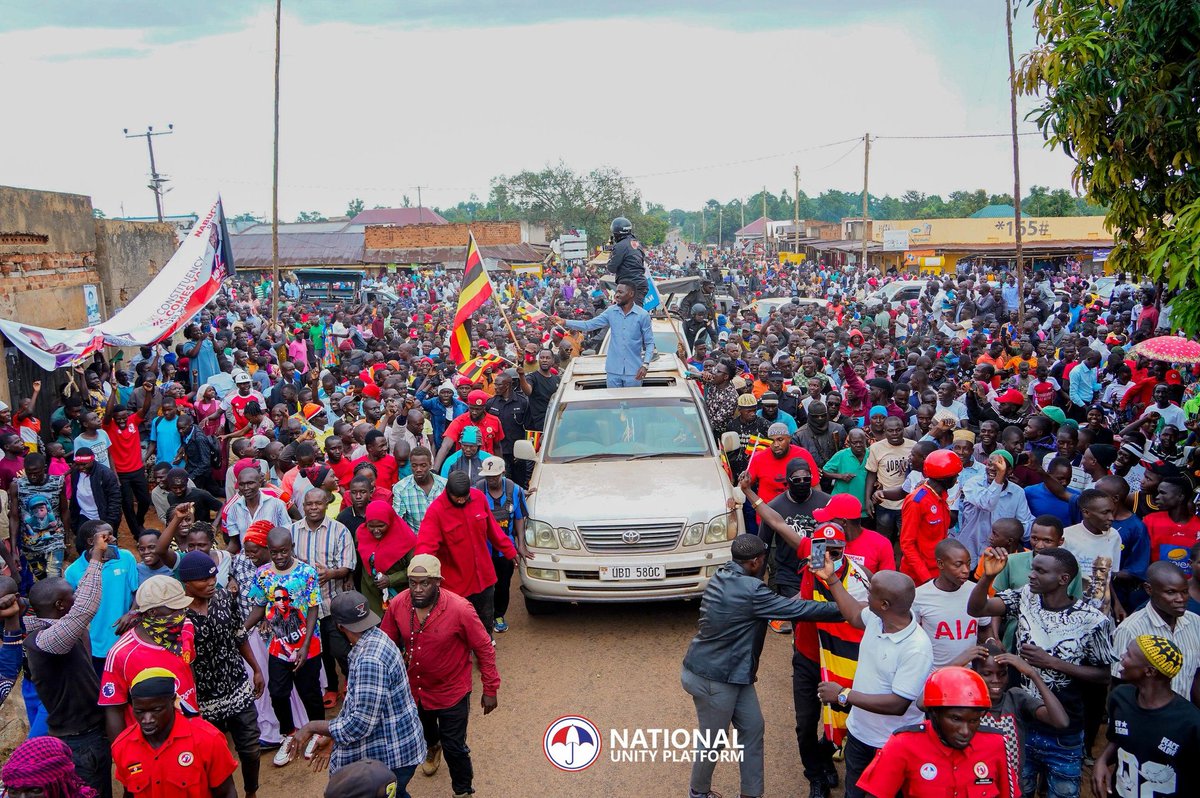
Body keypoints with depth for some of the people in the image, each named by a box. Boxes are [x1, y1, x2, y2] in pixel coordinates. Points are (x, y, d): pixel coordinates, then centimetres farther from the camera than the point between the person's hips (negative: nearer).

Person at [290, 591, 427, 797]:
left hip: (391, 756, -9)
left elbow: (360, 724, -29)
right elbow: (358, 701, 13)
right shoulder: (374, 638, 1)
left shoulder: (369, 661, -31)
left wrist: (313, 727, -17)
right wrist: (331, 736, 13)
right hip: (394, 747, 9)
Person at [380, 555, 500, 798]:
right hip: (414, 688, 5)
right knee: (424, 730, 32)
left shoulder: (460, 609, -31)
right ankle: (433, 747, 69)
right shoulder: (397, 605, -21)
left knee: (454, 747, 7)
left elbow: (485, 649, -19)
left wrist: (490, 690, -13)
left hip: (451, 693, -4)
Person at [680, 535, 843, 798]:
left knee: (752, 728, 16)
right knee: (713, 741, 11)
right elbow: (796, 609, -21)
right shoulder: (750, 591, -27)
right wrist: (843, 609, -12)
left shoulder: (724, 574, 1)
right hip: (713, 678, -9)